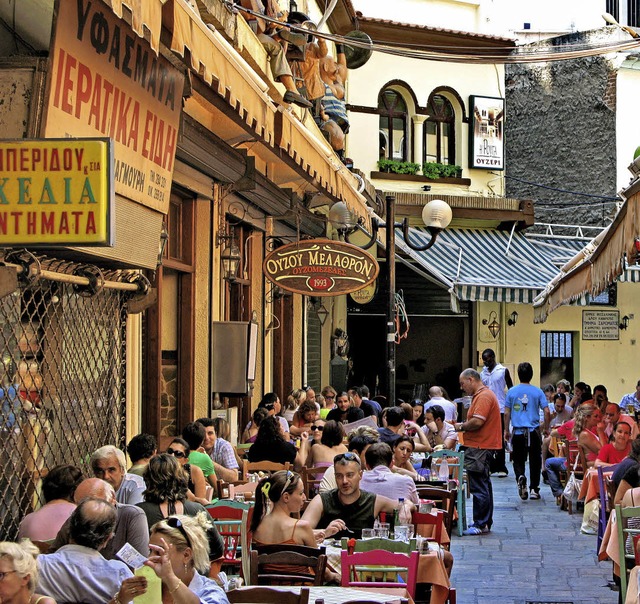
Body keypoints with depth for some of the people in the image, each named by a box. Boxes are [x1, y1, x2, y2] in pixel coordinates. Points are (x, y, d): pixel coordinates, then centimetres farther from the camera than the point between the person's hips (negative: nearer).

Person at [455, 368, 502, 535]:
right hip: (482, 447, 11)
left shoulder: (484, 396, -15)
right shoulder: (480, 395, 20)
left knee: (479, 487, -8)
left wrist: (461, 427, -10)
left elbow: (477, 421, -25)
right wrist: (463, 425, 8)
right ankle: (485, 522, 23)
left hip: (480, 449, -11)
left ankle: (481, 524, -6)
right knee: (483, 486, 16)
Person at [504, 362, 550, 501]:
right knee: (535, 461, 10)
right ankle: (534, 489, 12)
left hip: (518, 431, 0)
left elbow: (507, 413, 2)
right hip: (534, 432, 0)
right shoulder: (537, 392, -2)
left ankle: (520, 477, -19)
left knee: (518, 460, 10)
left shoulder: (512, 391, -1)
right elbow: (546, 411, -3)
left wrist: (506, 430, 12)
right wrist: (546, 429, 10)